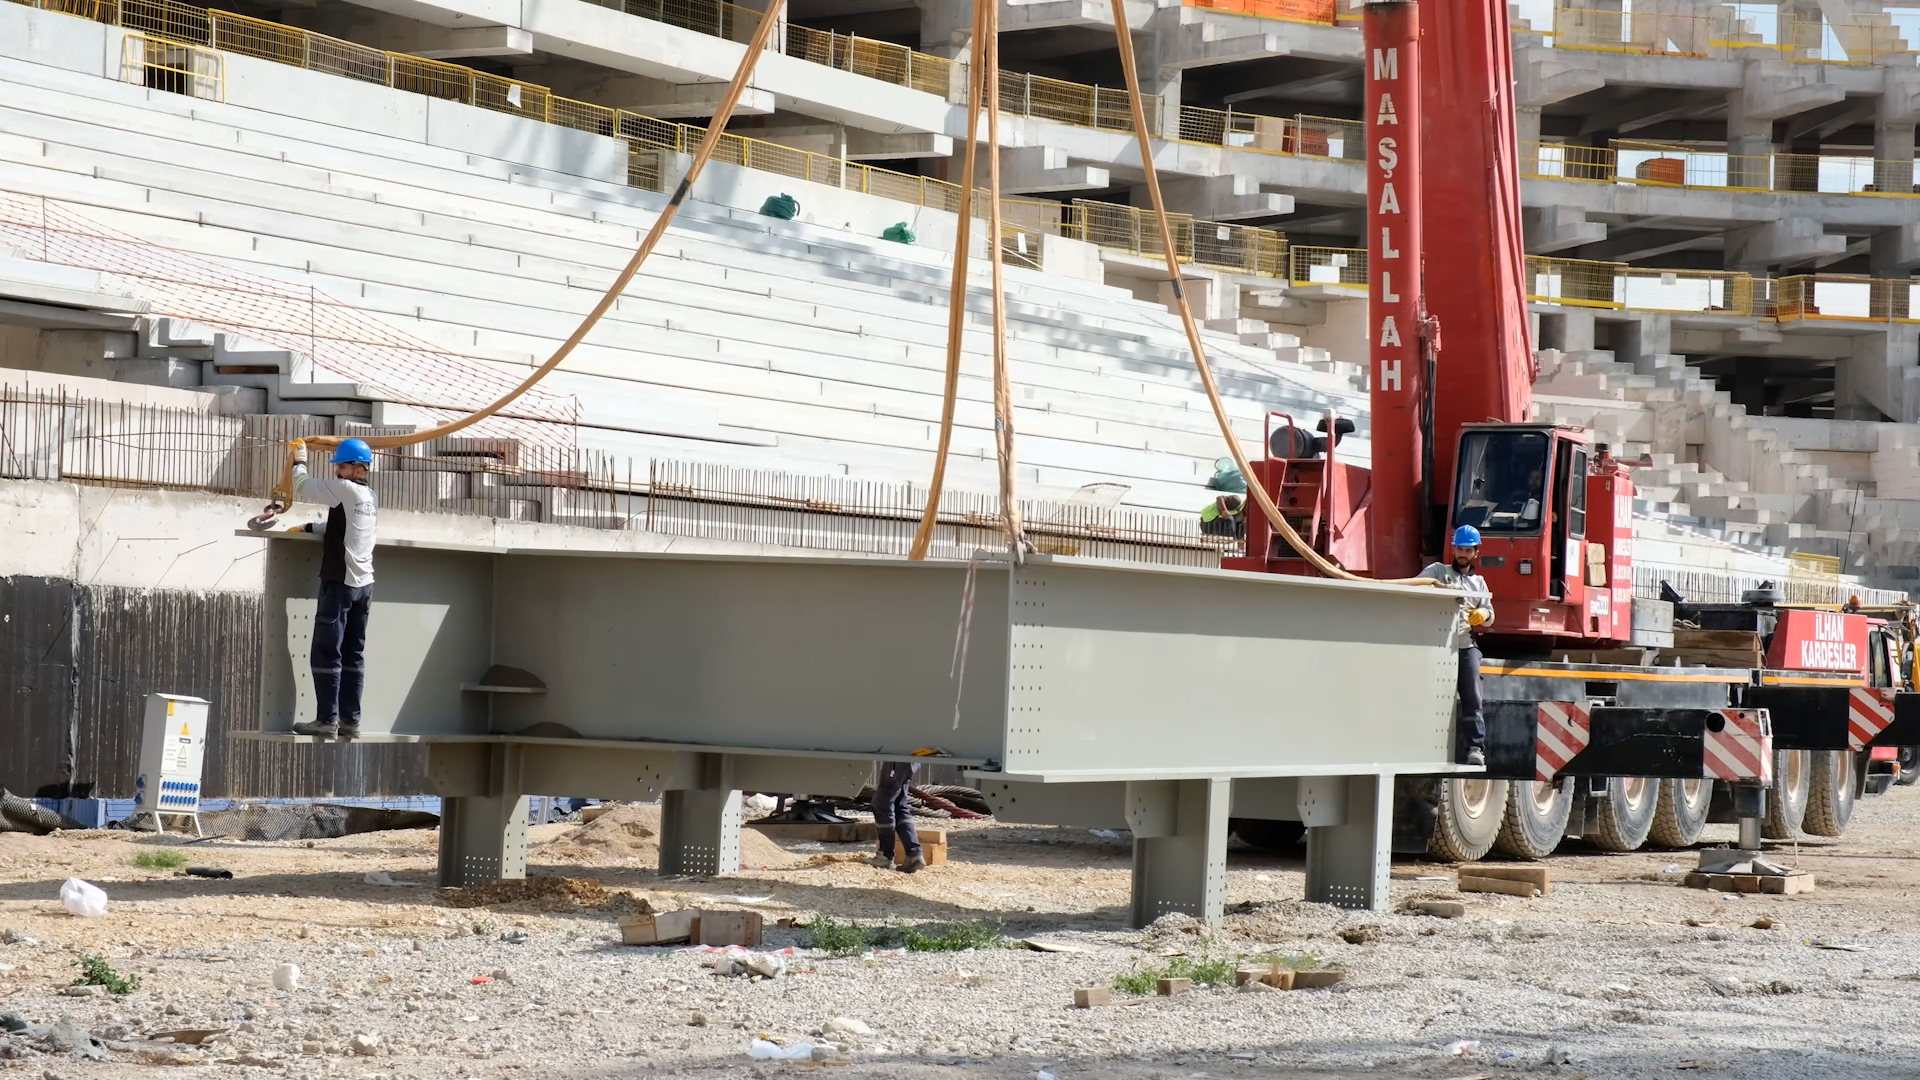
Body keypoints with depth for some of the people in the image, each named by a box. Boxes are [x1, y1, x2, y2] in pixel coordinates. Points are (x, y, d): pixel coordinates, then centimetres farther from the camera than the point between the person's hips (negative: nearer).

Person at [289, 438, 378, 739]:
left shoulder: (344, 489, -11)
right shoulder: (370, 496, 15)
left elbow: (302, 485, -4)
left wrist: (299, 460, 12)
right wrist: (309, 528, 18)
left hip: (340, 582, -8)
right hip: (364, 584, 8)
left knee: (326, 653, -5)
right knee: (353, 655, 6)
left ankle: (327, 719, -7)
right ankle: (350, 720, 4)